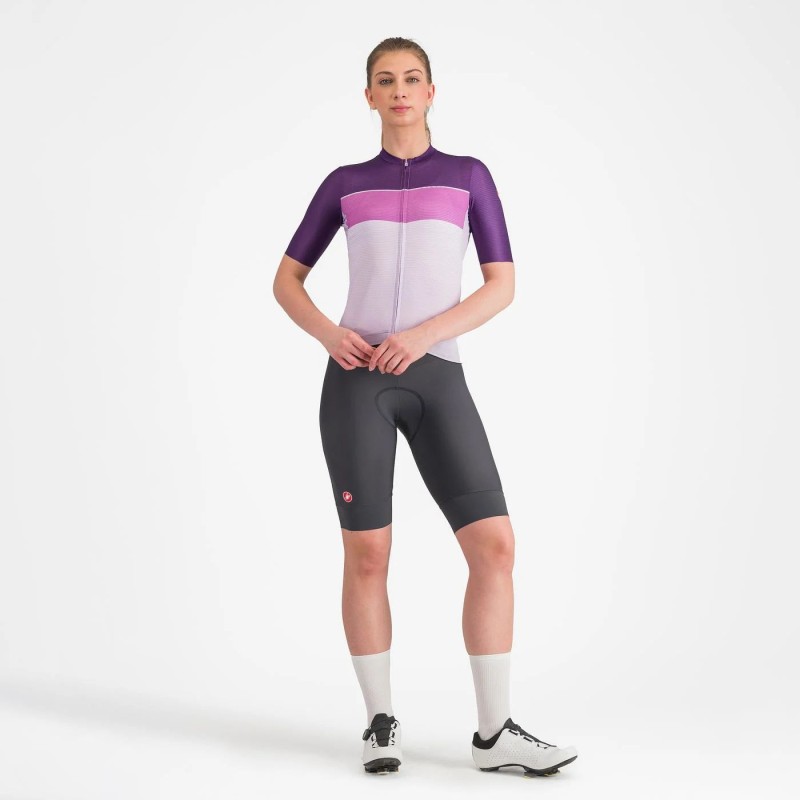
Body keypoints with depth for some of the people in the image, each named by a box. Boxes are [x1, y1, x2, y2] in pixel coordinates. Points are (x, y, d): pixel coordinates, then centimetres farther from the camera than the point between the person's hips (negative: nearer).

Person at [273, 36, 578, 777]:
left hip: (436, 381, 0)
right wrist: (329, 334, -6)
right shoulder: (344, 185, 15)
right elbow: (286, 280, 17)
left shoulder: (469, 176, 13)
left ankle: (494, 730, -2)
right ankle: (380, 719, 11)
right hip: (358, 376, 0)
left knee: (495, 545, -10)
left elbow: (503, 285, 5)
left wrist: (423, 333, -12)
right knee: (367, 554, -6)